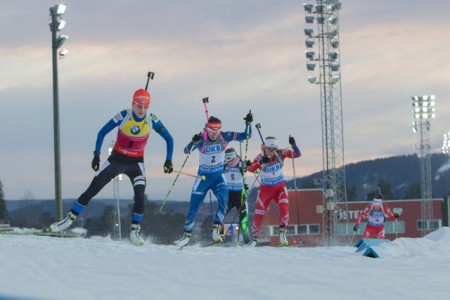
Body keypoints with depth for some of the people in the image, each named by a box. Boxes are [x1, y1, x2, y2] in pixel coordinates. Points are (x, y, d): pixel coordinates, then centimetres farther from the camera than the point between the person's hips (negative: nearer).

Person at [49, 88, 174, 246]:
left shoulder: (152, 120, -15)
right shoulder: (123, 116, -19)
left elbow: (169, 139, -1)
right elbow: (102, 133, -9)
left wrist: (168, 160, -8)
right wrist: (96, 155, -14)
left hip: (136, 163, 0)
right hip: (116, 160, 0)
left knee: (140, 196, -18)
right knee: (91, 190, -1)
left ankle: (134, 231, -4)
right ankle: (70, 219, 10)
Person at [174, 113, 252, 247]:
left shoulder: (224, 137, -11)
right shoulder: (201, 138, -17)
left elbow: (246, 136, -11)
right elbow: (186, 151, -29)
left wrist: (248, 123, -29)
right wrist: (194, 142, -49)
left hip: (218, 176, 1)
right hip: (203, 176, -1)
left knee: (223, 199, -26)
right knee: (193, 207, 2)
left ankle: (216, 230, -19)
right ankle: (186, 235, 19)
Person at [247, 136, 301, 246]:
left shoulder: (280, 154, -12)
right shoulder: (260, 158, -15)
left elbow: (297, 154, -18)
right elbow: (251, 169, -30)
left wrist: (293, 145, -38)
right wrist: (260, 162, -47)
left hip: (280, 187, 1)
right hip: (265, 188, -1)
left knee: (284, 208, -22)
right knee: (259, 214, -1)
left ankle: (282, 233, -8)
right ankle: (254, 239, 13)